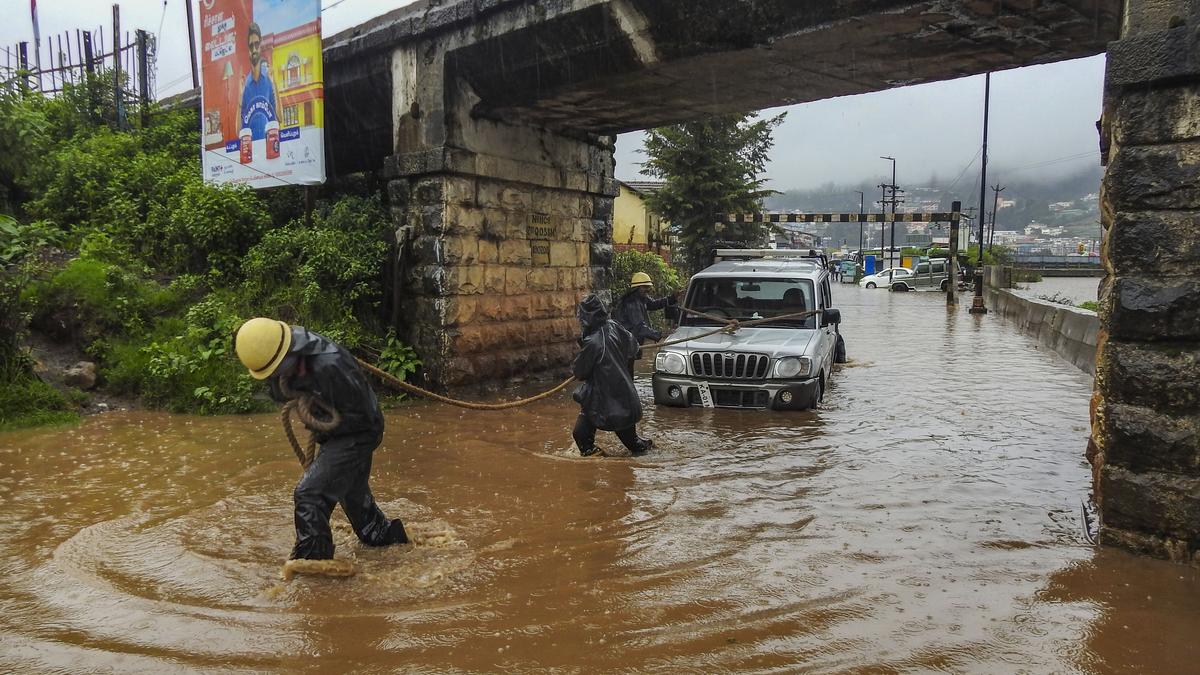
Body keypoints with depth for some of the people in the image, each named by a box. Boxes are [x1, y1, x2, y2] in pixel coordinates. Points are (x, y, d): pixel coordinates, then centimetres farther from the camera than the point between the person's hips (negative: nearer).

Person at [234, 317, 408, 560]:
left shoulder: (329, 366, -35)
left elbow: (359, 414, -27)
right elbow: (280, 394, 8)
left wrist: (323, 431, -17)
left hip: (357, 433, -9)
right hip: (335, 433, 10)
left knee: (310, 493, -14)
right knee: (353, 493, 23)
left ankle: (310, 558, -4)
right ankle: (384, 535, 43)